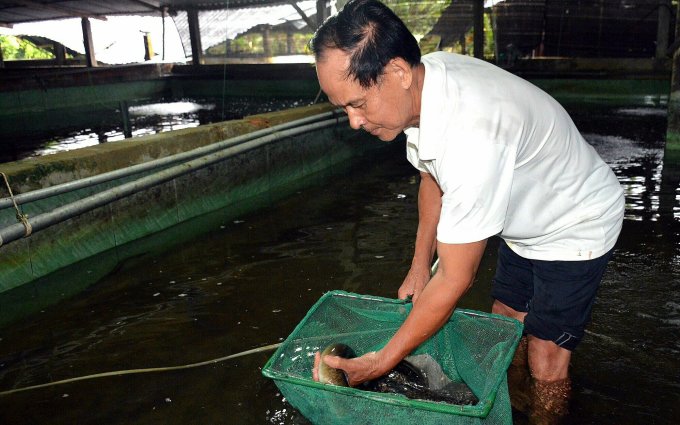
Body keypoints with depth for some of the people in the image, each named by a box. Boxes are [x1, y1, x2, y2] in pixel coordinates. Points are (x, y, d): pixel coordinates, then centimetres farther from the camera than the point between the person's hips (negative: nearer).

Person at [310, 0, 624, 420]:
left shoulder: (470, 134, -42)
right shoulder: (422, 81, -16)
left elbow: (455, 279, -33)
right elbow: (434, 179, 4)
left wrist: (381, 363, -25)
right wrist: (419, 267, 3)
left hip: (575, 229, -7)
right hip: (525, 223, 8)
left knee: (546, 373, -4)